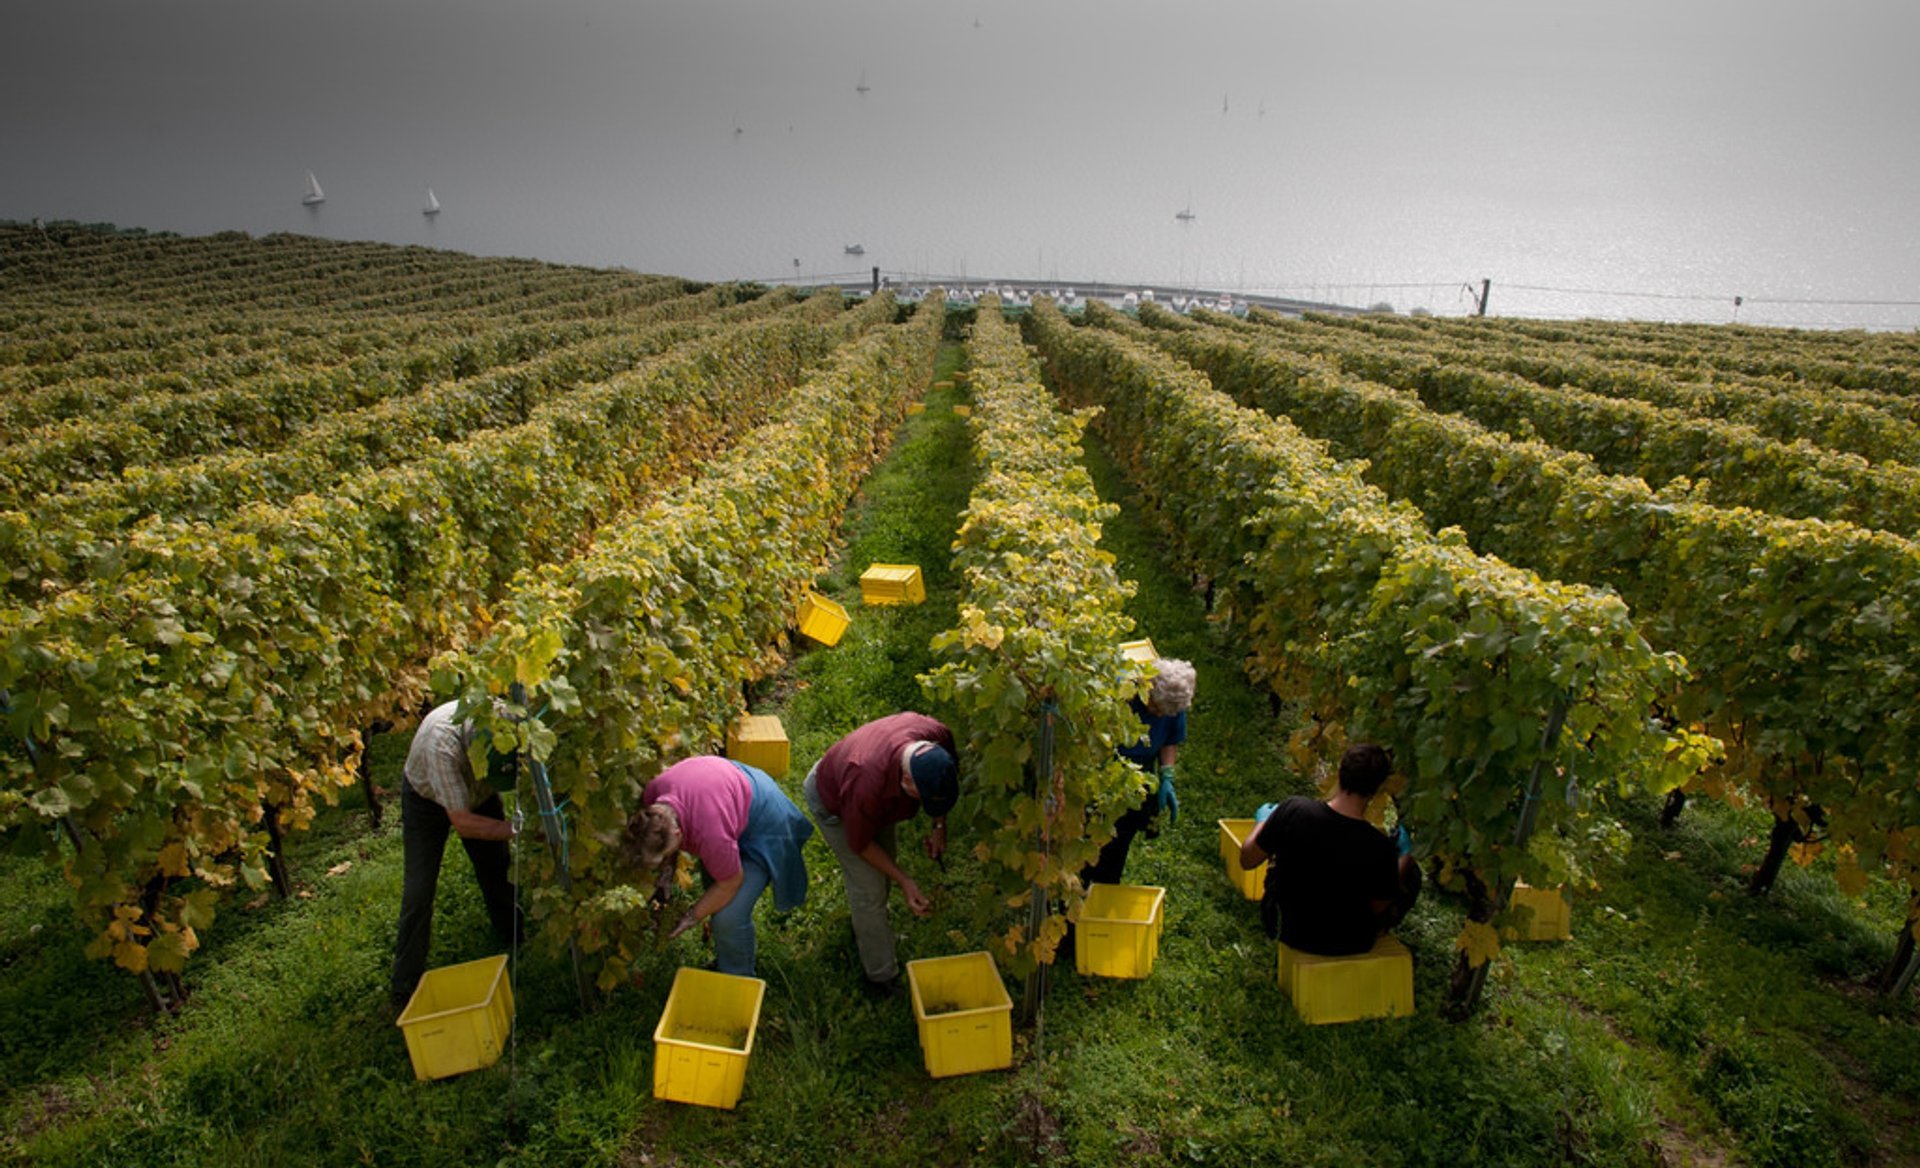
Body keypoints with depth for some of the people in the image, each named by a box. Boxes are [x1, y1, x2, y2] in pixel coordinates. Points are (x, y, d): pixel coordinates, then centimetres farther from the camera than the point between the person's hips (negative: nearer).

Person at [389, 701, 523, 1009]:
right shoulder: (443, 742, -45)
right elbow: (463, 823, -38)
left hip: (478, 796, 4)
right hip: (428, 798, -3)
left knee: (497, 870, 10)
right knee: (418, 890, -5)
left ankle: (515, 940, 34)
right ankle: (404, 988, 10)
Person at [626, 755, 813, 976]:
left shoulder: (710, 835, -42)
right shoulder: (651, 795, -22)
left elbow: (730, 883, -21)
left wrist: (692, 917, -10)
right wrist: (666, 875, -8)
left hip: (762, 823, -8)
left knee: (729, 917, -11)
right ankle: (725, 958, 44)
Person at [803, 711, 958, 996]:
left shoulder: (939, 737, -35)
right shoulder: (866, 785, -48)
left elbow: (943, 789, -7)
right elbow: (860, 844, -25)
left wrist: (939, 826, -12)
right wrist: (904, 881, -25)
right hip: (832, 800, -6)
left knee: (883, 871, 20)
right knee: (869, 889, -7)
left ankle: (865, 931, 48)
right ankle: (883, 978, 10)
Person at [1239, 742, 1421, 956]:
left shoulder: (1293, 810, -26)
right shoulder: (1380, 847, -29)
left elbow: (1247, 861, -12)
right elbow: (1380, 908, -9)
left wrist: (1262, 824, 8)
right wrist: (1401, 863, 7)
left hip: (1293, 935, 1)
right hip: (1351, 945, -1)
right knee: (1411, 869, 19)